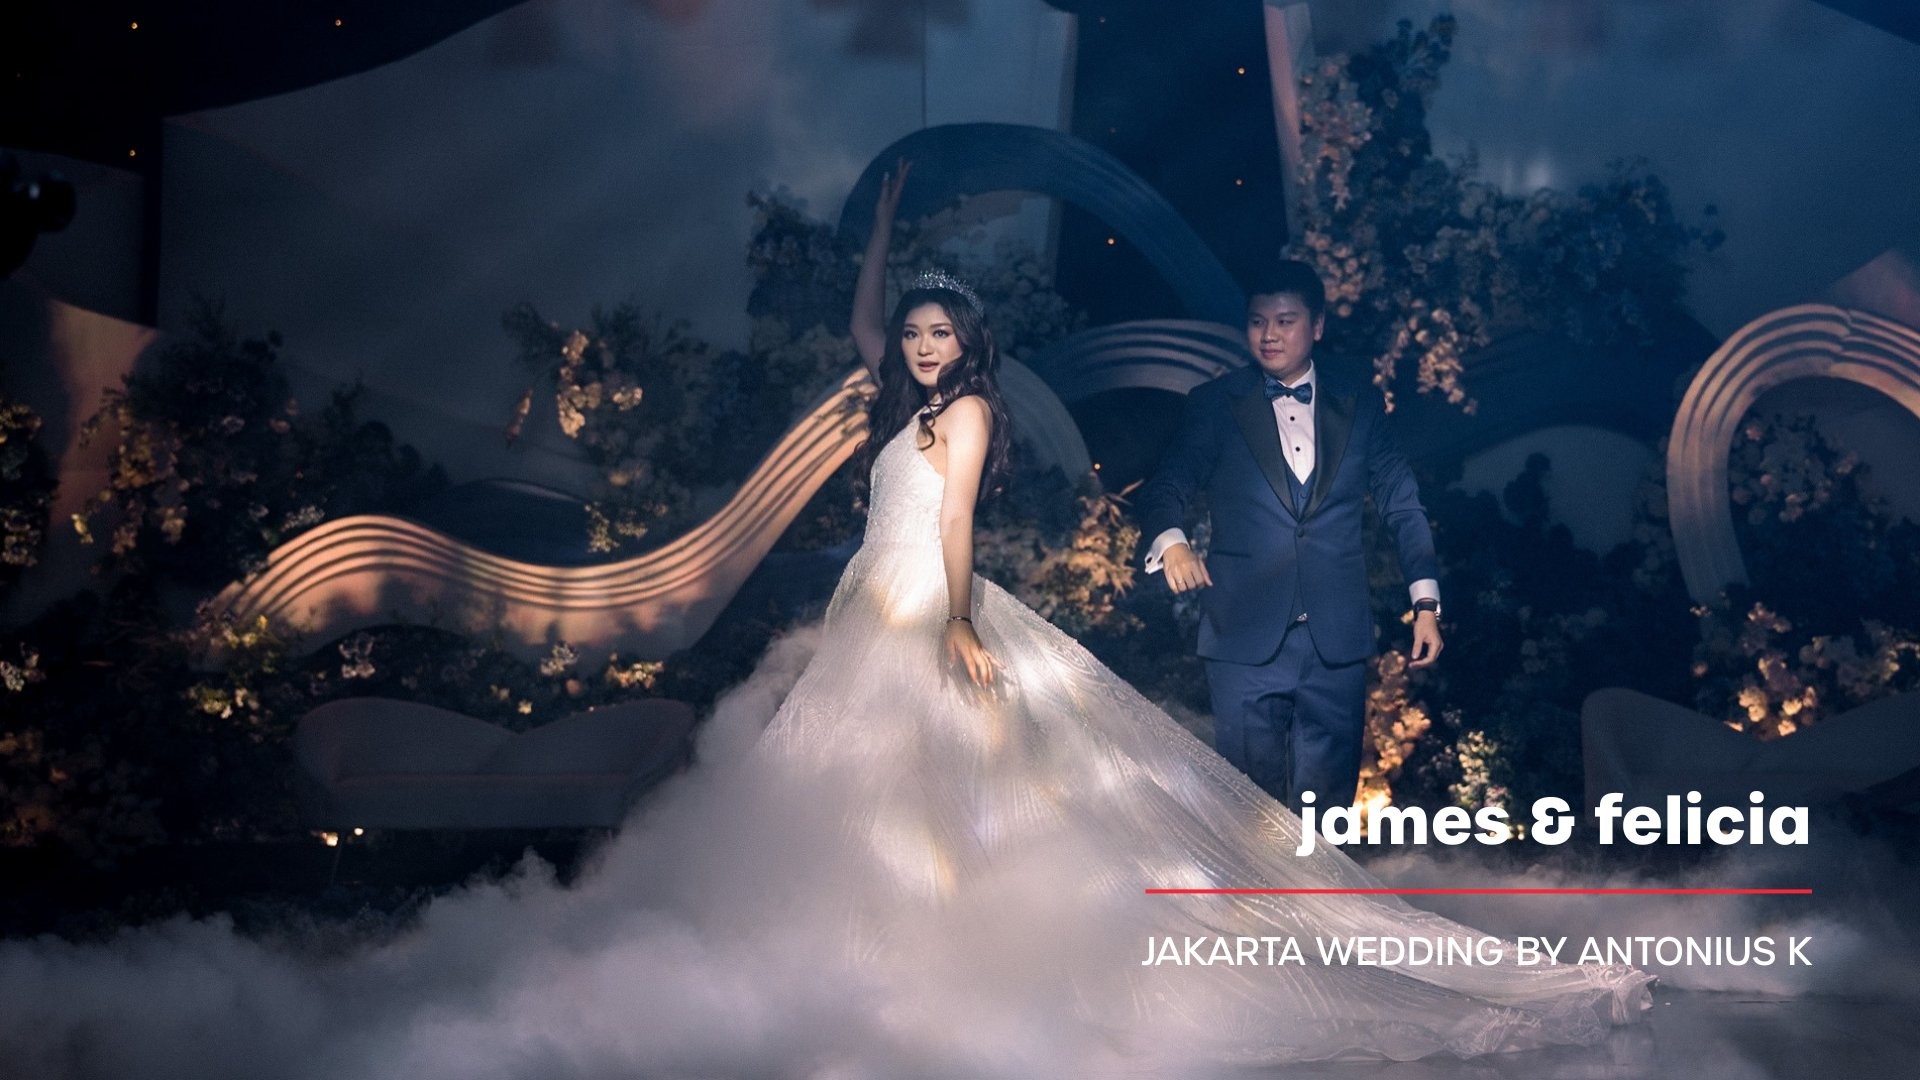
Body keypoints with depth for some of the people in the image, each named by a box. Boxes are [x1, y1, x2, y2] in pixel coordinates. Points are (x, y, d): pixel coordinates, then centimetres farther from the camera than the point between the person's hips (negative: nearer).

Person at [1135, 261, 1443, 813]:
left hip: (1335, 639, 1)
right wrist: (1171, 540, -22)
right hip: (1247, 637, -1)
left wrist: (1427, 603, 3)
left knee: (1324, 802, 3)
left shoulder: (1359, 407, 10)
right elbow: (1167, 488, 0)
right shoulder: (1214, 406, 6)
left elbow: (1404, 507, 12)